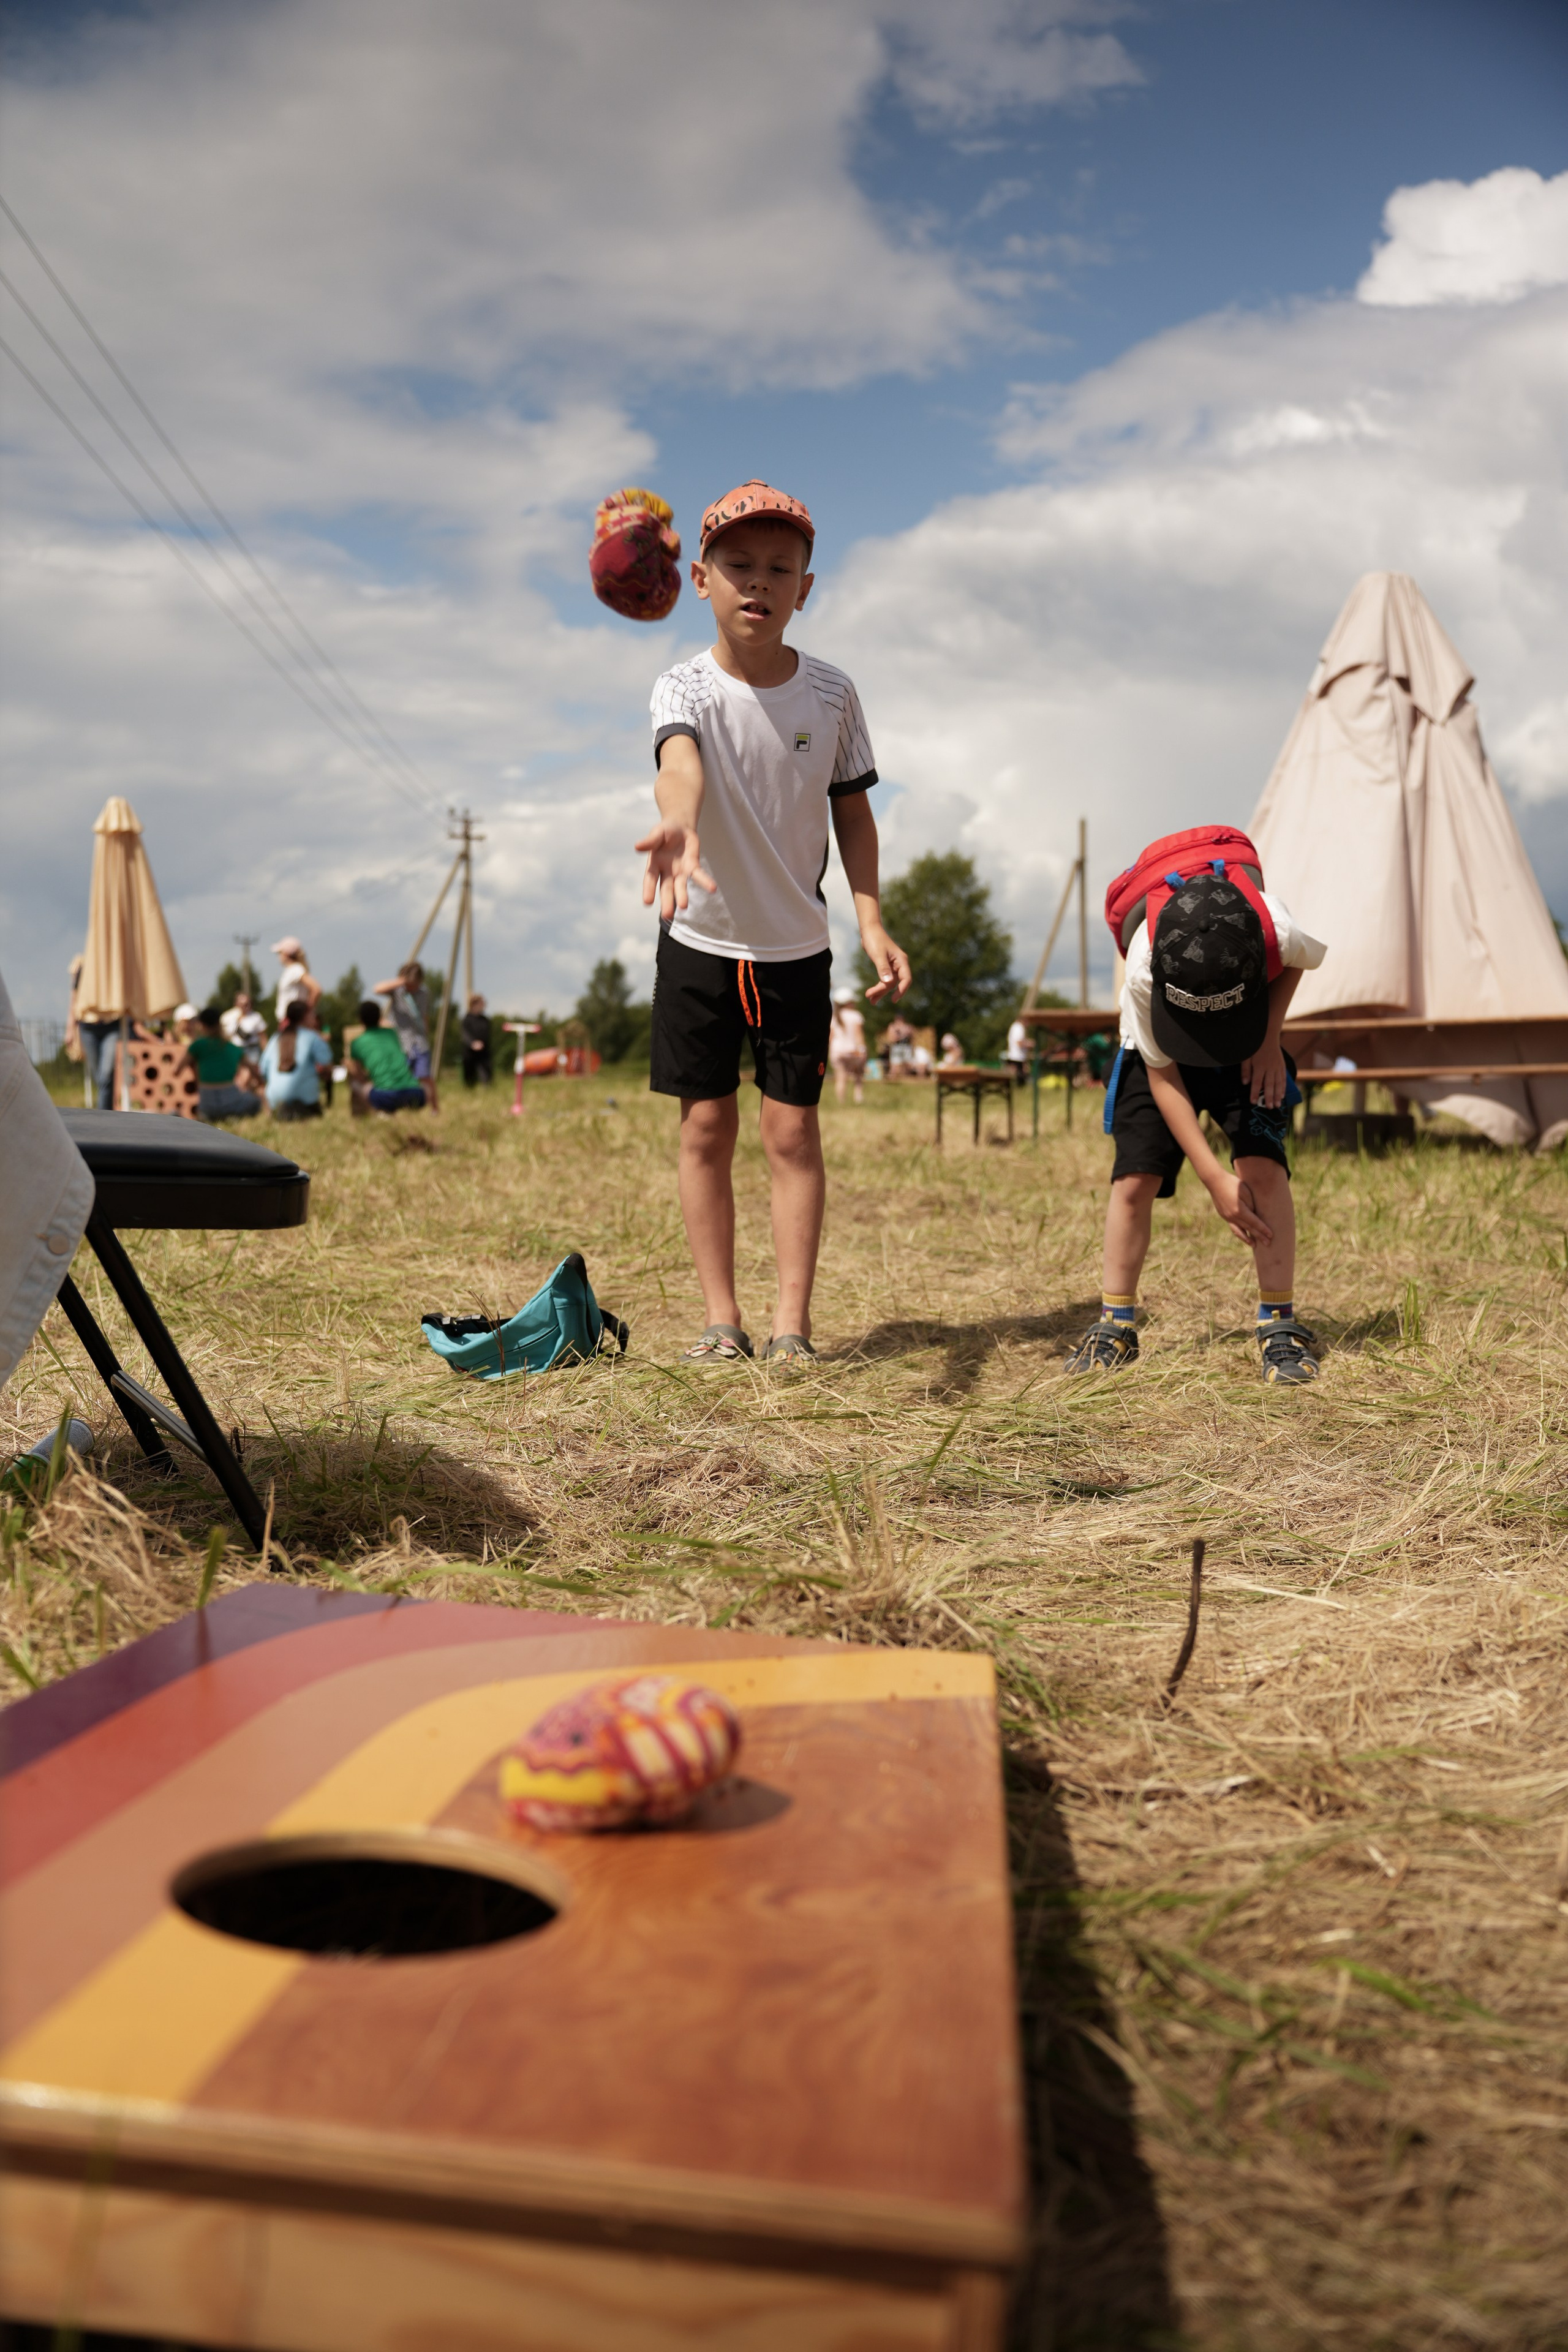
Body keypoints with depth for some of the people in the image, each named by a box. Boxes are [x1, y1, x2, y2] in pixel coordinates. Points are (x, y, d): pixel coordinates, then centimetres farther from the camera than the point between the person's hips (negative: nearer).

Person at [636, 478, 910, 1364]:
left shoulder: (832, 693, -5)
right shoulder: (686, 687, -13)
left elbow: (852, 808, 5)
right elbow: (680, 760, -36)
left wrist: (872, 920, -7)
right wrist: (679, 827, -60)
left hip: (797, 947, 1)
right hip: (701, 942, -1)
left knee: (794, 1131, 0)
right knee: (707, 1127, 2)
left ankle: (793, 1325, 6)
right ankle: (722, 1319, 12)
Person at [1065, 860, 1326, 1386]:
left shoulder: (1277, 933, -38)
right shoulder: (1144, 970, -39)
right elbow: (1162, 1076, -26)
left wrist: (1270, 1038, -18)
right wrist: (1213, 1178, -28)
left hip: (1251, 1047, 1)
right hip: (1158, 1051, 0)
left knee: (1262, 1164, -19)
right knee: (1134, 1178, -11)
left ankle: (1280, 1324, -7)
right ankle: (1115, 1324, 6)